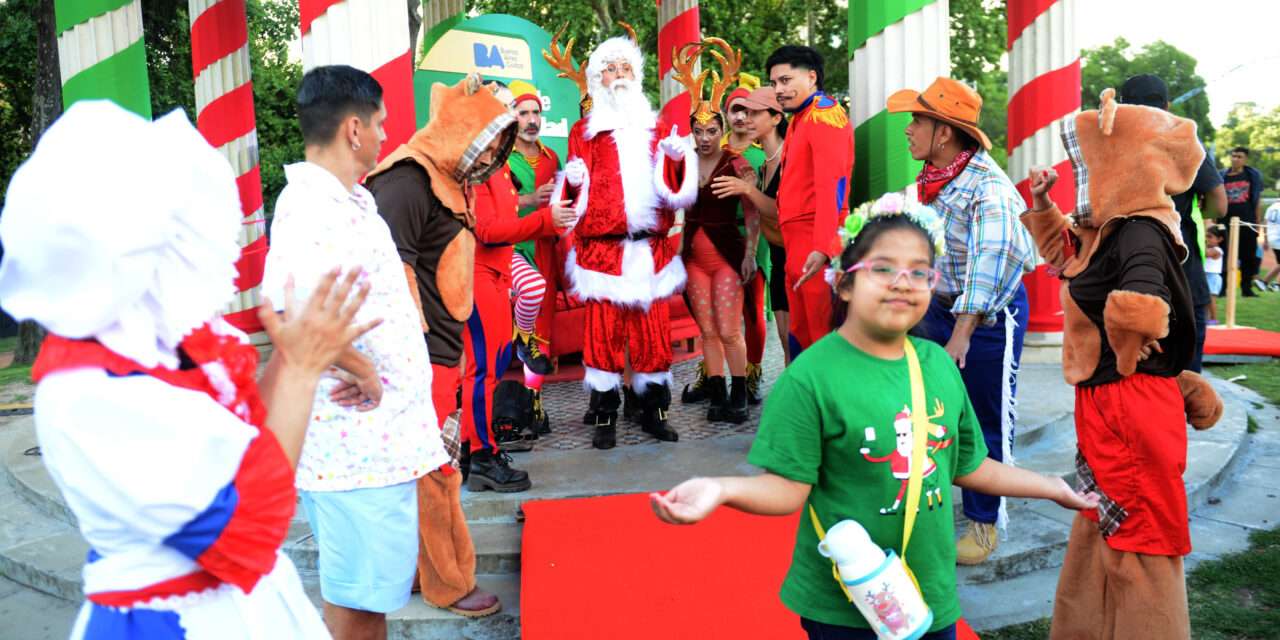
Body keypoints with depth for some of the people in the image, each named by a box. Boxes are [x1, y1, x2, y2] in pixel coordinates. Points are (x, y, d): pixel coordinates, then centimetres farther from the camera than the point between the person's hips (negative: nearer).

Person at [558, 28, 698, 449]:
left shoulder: (657, 129, 16)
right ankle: (605, 417, 8)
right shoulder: (583, 131, 9)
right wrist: (573, 181, -17)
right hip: (602, 249, -2)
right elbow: (577, 196, 4)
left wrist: (679, 158, -11)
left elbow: (675, 189, 7)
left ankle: (653, 411, 17)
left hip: (651, 249, 2)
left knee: (654, 332, 5)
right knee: (603, 332, -1)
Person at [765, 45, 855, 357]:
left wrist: (822, 248, -29)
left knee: (824, 333, -5)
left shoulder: (824, 115, -10)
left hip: (817, 247, -10)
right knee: (799, 335, 15)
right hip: (797, 245, 10)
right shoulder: (800, 119, 20)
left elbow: (832, 185, -21)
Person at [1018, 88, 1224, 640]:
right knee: (1100, 527, 22)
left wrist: (1127, 352, -23)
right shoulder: (1109, 228, 7)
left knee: (1138, 538, 3)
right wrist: (1042, 206, 14)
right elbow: (1061, 251, 28)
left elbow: (1142, 304, -41)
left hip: (1131, 407, -10)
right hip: (1103, 402, 10)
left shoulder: (1140, 234, -22)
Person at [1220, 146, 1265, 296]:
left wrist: (1258, 222, 1)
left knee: (1248, 256, 5)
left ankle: (1246, 288, 15)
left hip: (1247, 222, 1)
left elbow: (1258, 201, 6)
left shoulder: (1253, 175, 4)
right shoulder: (1222, 176, 3)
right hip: (1227, 222, -1)